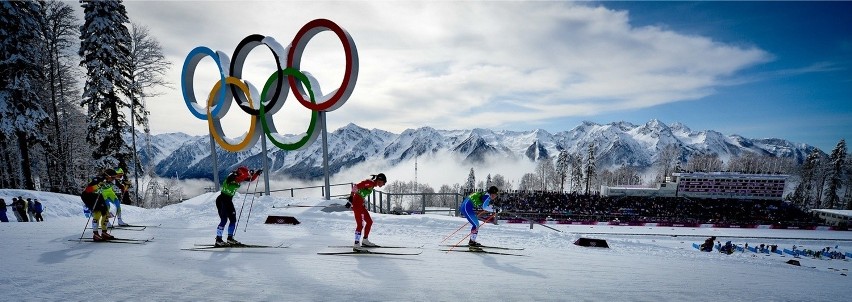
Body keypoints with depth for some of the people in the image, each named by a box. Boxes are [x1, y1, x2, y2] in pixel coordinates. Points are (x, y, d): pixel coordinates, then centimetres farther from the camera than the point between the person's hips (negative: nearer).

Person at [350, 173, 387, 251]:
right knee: (360, 224, -13)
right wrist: (351, 196, -25)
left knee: (369, 221, 16)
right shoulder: (370, 183, -14)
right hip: (357, 203, -10)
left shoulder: (372, 184, 15)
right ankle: (356, 245, -14)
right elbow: (356, 186, -22)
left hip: (361, 203, 10)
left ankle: (365, 240, 27)